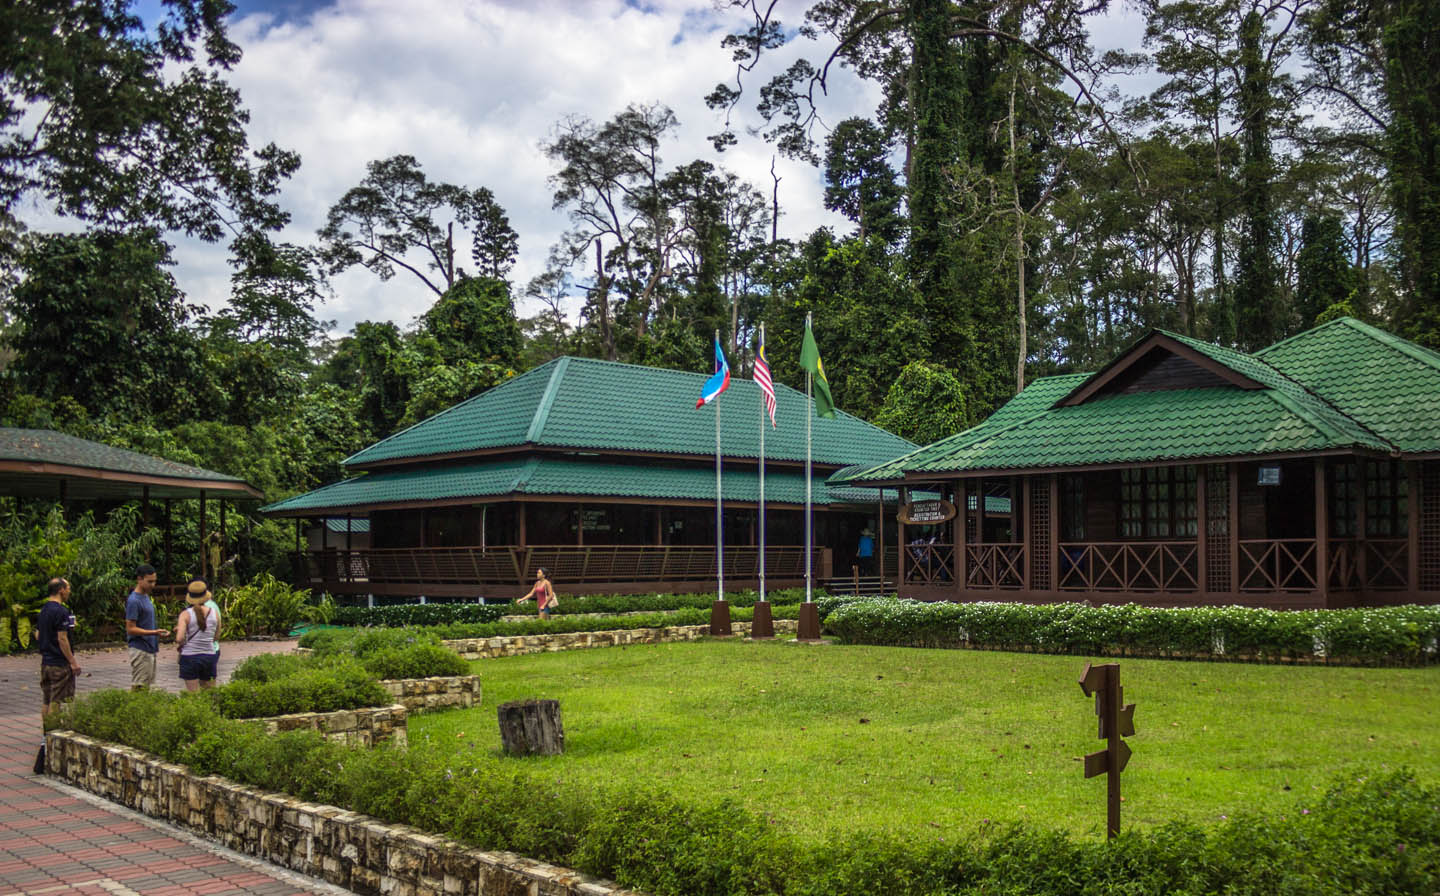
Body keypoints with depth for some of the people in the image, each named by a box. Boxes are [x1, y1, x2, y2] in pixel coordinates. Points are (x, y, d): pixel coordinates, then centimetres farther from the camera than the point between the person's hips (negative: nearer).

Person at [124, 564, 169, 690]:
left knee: (147, 686, 11)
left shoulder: (146, 596, 13)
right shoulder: (133, 601, -15)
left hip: (150, 650, 9)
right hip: (140, 650, -9)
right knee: (139, 688, -7)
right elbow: (130, 629, -17)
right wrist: (154, 632, -23)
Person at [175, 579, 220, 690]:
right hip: (210, 655, 3)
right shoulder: (214, 612, 1)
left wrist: (179, 644, 4)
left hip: (190, 657, -3)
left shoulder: (186, 614, -9)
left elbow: (180, 639, -17)